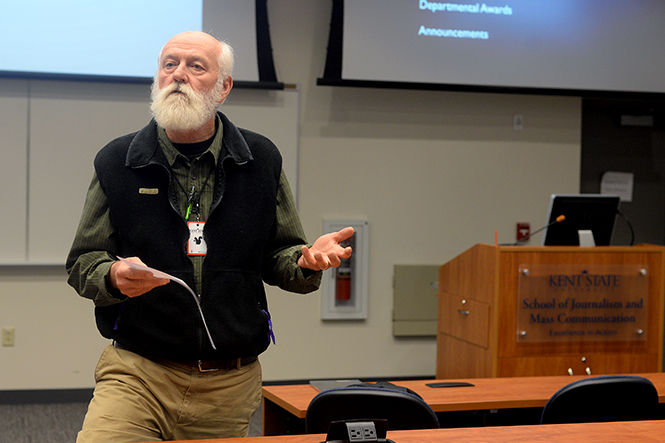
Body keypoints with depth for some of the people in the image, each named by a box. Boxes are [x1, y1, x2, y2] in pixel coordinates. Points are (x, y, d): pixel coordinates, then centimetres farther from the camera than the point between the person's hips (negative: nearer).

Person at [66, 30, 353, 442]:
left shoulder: (261, 161, 6)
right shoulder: (117, 162, 3)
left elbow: (277, 255, 10)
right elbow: (81, 263, 6)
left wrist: (306, 261, -13)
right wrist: (114, 277, -17)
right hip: (135, 373, -1)